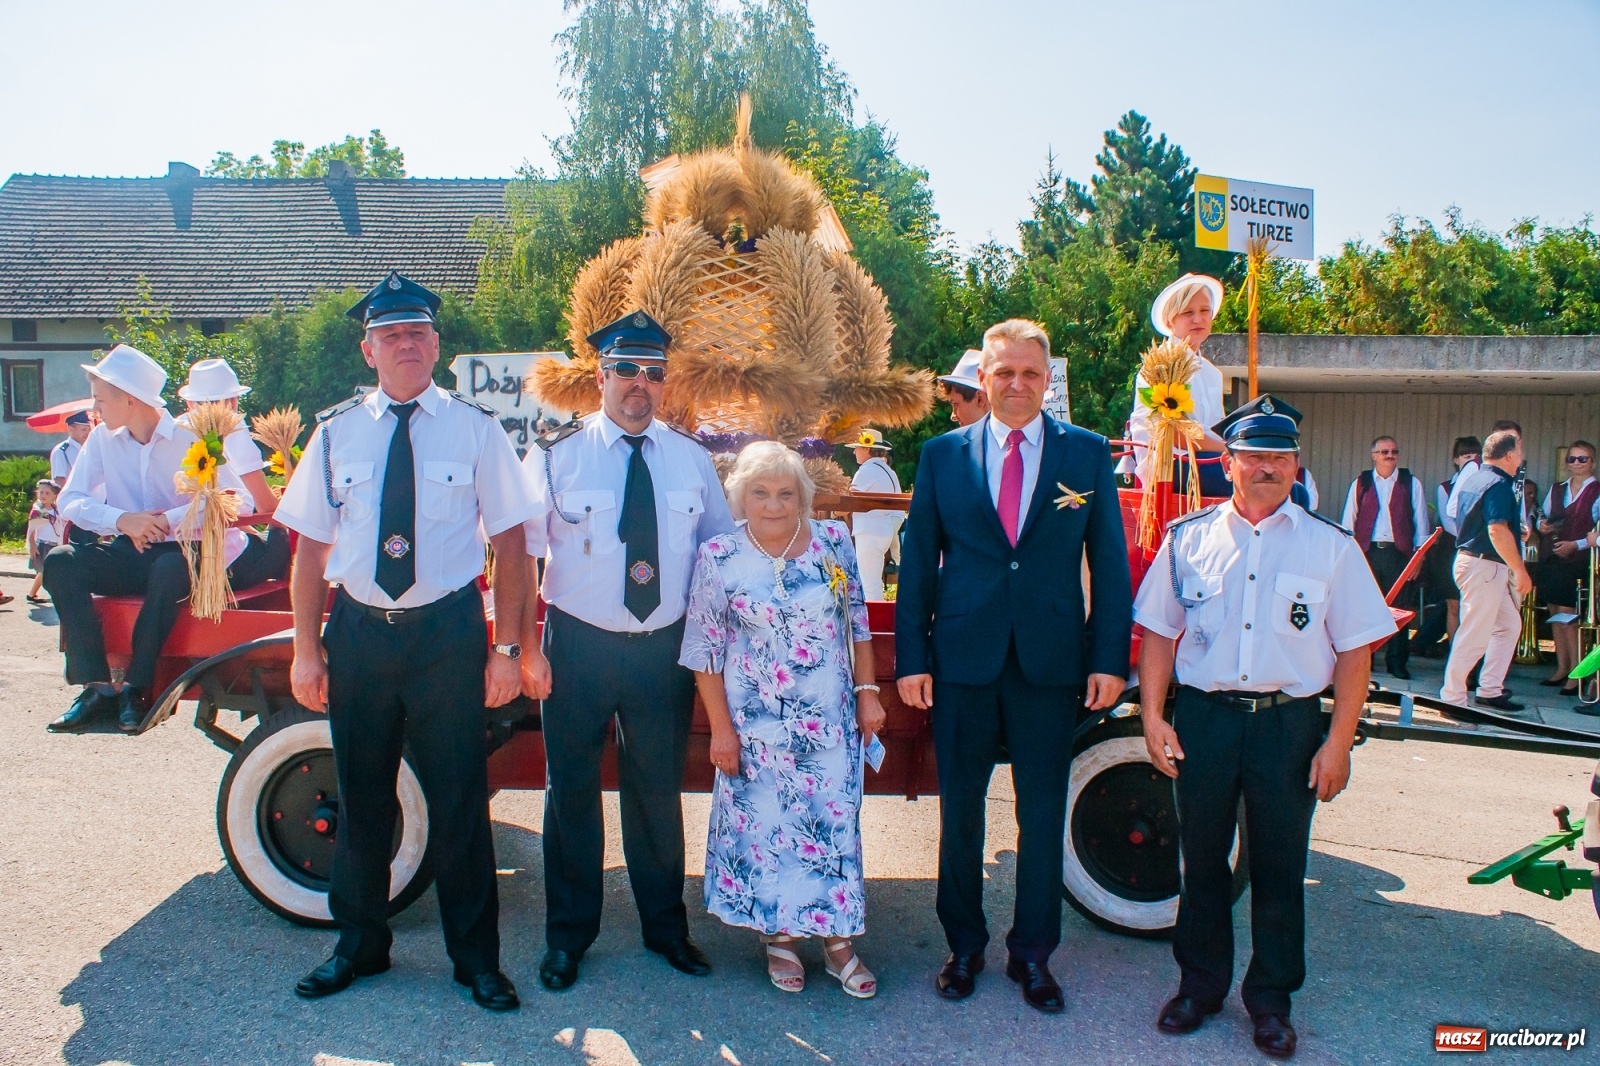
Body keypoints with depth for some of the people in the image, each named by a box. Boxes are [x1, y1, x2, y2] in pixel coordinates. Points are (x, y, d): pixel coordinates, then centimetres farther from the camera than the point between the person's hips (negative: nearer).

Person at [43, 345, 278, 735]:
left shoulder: (189, 438, -8)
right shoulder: (102, 439, 5)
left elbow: (235, 500, -17)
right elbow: (69, 501, -2)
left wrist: (169, 520, -24)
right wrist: (121, 519, -20)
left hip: (183, 553, -5)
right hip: (132, 555, 5)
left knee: (169, 567, -37)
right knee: (60, 562, -21)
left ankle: (136, 688, -25)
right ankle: (97, 686, -24)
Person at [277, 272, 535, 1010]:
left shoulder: (475, 429, -3)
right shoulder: (337, 433, 4)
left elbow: (509, 545, -4)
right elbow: (311, 546, 5)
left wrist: (507, 648, -8)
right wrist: (306, 650, 1)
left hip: (449, 631, -2)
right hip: (358, 631, 3)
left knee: (459, 802, 5)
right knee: (361, 799, 15)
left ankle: (475, 958, 23)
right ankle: (359, 945, 36)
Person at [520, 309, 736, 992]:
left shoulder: (690, 457, 4)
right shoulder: (556, 454, -4)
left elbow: (722, 548, 10)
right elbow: (522, 552, -5)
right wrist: (528, 648, -10)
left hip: (665, 648, 2)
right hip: (579, 646, -2)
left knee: (659, 792, 14)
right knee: (572, 791, 9)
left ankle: (665, 926, 33)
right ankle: (568, 935, 28)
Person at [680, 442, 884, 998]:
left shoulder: (833, 541, -2)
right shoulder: (719, 557, -8)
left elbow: (858, 623, 7)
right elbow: (705, 650, -4)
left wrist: (867, 692, 3)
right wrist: (721, 729, -6)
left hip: (831, 720, 2)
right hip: (758, 723, -1)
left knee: (836, 822, 6)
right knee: (763, 825, 7)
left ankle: (838, 940, 23)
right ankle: (779, 937, 28)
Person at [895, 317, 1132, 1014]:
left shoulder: (1088, 453, 3)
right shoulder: (943, 453, 4)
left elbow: (1108, 562, 2)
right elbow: (918, 561, 3)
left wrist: (1109, 659, -4)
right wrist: (911, 657, -1)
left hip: (1051, 662, 0)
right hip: (963, 660, 0)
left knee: (1043, 815, 10)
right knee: (959, 811, 11)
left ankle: (1032, 954, 28)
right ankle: (964, 946, 29)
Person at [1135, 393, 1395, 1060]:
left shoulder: (1331, 547, 1)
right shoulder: (1188, 538, 4)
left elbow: (1354, 650, 1)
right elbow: (1158, 632, 5)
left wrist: (1338, 742, -5)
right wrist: (1153, 718, -3)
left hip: (1290, 723, -1)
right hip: (1203, 717, 1)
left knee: (1279, 865, 10)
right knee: (1201, 857, 12)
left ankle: (1270, 999, 27)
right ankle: (1200, 984, 30)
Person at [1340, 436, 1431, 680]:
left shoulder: (1412, 484, 8)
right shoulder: (1360, 484, 9)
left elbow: (1420, 522, 8)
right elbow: (1348, 522, 10)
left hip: (1398, 553, 0)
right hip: (1366, 551, 0)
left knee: (1399, 608, 1)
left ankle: (1397, 662, 9)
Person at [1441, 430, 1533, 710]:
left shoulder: (1472, 480, 13)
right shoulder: (1498, 484, -16)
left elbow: (1458, 518, 21)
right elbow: (1498, 531, -24)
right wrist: (1520, 570, -19)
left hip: (1468, 558, 10)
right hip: (1484, 566, -10)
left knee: (1509, 625, 17)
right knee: (1475, 634, -4)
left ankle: (1490, 690, 20)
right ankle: (1452, 696, 2)